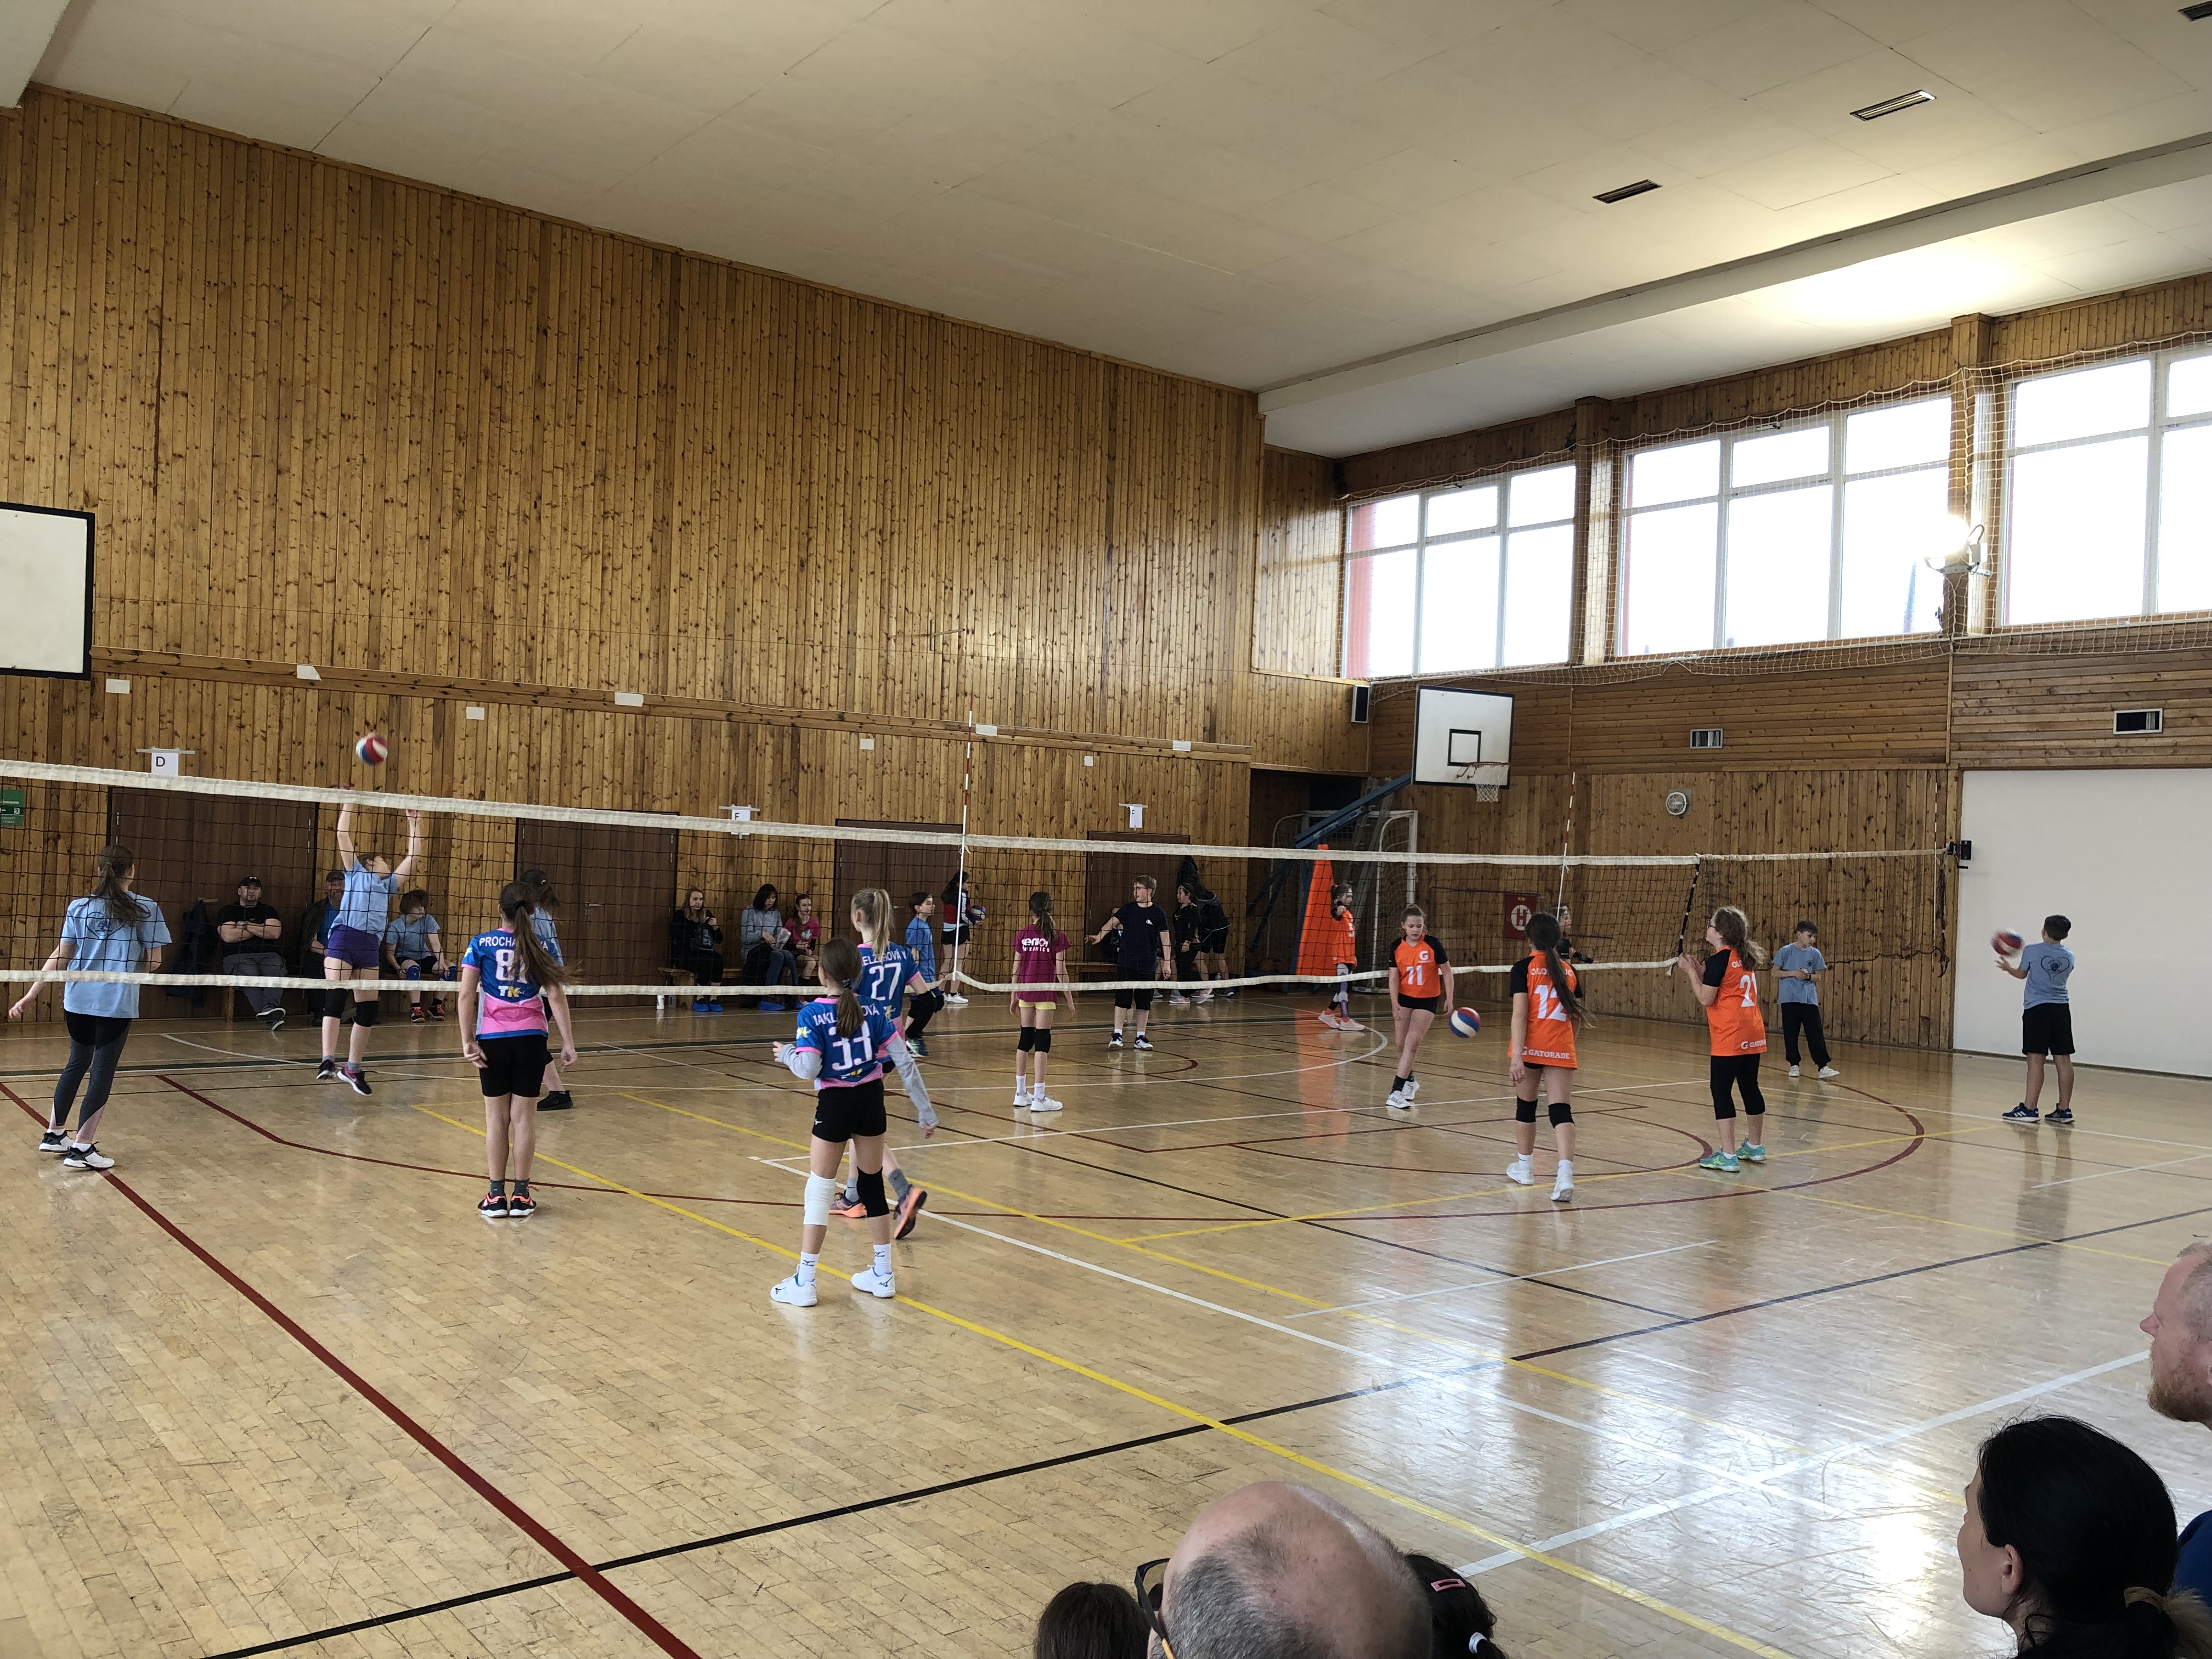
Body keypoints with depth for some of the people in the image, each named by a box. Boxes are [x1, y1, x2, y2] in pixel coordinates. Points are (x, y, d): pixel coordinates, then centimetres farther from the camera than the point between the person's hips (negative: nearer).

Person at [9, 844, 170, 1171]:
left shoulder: (78, 907, 4)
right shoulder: (146, 909, -5)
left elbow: (61, 956, 1)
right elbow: (154, 961, -4)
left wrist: (31, 995, 5)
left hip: (78, 999, 4)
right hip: (117, 1003, -4)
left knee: (77, 1063, 22)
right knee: (102, 1072, 4)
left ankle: (54, 1134, 31)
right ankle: (82, 1149, 5)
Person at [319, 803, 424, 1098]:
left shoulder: (389, 884, 29)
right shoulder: (356, 872, 19)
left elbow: (413, 854, 28)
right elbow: (343, 835, 13)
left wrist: (414, 822, 29)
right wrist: (349, 804, 14)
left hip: (370, 946, 5)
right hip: (343, 938, -5)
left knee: (368, 1008, 1)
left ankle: (353, 1068, 11)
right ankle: (328, 1061, -27)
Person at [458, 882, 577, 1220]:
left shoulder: (481, 944, -1)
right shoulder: (540, 947, 1)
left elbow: (467, 995, -7)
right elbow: (556, 996, -3)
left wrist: (467, 1041, -6)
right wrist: (568, 1043, -1)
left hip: (493, 1039, 0)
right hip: (531, 1038, 0)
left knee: (496, 1116, 7)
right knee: (524, 1116, 5)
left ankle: (496, 1196, 9)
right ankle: (521, 1196, 9)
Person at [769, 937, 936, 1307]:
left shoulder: (811, 1014, -12)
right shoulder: (873, 1011, 0)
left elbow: (808, 1069, -21)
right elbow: (905, 1062, -3)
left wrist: (786, 1053, 1)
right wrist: (926, 1111, 2)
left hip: (835, 1106, -4)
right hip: (871, 1101, 4)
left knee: (819, 1190, 5)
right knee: (872, 1183, 15)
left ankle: (804, 1282, 9)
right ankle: (882, 1275, 23)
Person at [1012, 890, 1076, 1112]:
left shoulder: (1022, 935, 3)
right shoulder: (1057, 936, -7)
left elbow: (1016, 968, 6)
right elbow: (1061, 971, -8)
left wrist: (1014, 996, 15)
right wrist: (1069, 999, -1)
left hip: (1025, 990, 4)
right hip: (1045, 993, -4)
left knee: (1025, 1039, 13)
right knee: (1042, 1041, -3)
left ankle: (1021, 1094, 18)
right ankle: (1039, 1098, -4)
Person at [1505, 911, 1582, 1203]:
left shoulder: (1523, 968, -4)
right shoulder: (1569, 970, 9)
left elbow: (1520, 1013, -14)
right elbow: (1577, 1018, 14)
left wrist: (1517, 1055, -18)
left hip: (1531, 1048, -2)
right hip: (1561, 1050, 2)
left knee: (1526, 1105, 16)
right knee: (1561, 1110, -4)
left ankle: (1524, 1167, 31)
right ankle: (1565, 1174, -22)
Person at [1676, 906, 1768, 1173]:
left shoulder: (1719, 959, -13)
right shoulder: (1744, 956, 11)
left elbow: (1706, 998, -12)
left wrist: (1690, 971, -2)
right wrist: (1696, 968, 16)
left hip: (1730, 1038, -9)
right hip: (1753, 1034, 9)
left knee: (1721, 1090, -4)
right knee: (1750, 1087, 18)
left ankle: (1728, 1156, -6)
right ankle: (1755, 1146, 30)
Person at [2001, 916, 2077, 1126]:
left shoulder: (2032, 951, -4)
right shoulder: (2069, 957, 9)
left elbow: (2021, 974, 12)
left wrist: (2008, 967, 35)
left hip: (2037, 1008, -5)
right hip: (2062, 1008, 5)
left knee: (2036, 1059, -7)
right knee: (2063, 1059, 5)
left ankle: (2029, 1109, -9)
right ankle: (2065, 1110, 9)